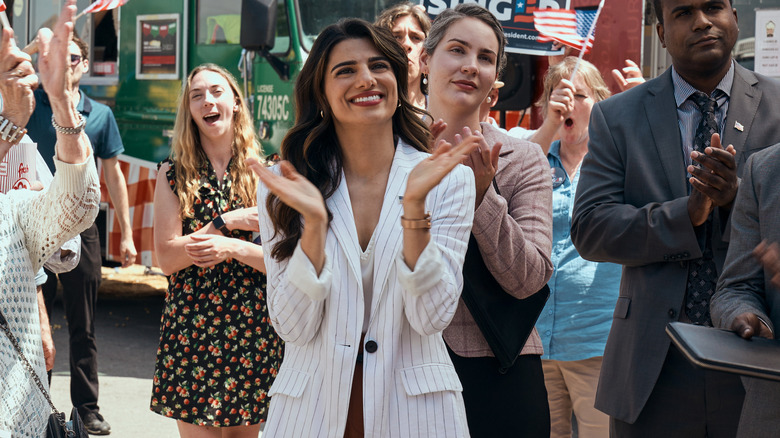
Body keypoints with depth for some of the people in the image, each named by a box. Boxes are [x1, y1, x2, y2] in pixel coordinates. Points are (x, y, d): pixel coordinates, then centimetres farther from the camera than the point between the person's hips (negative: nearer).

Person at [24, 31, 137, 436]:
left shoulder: (100, 115, 5)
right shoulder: (31, 104, 1)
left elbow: (113, 175, 9)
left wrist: (126, 234, 7)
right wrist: (36, 44, -20)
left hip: (80, 230, 1)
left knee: (82, 327, 8)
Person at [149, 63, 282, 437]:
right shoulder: (173, 174, 3)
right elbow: (166, 258, -6)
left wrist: (233, 248, -17)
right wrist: (228, 221, -10)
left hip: (254, 331, 1)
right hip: (190, 330, -1)